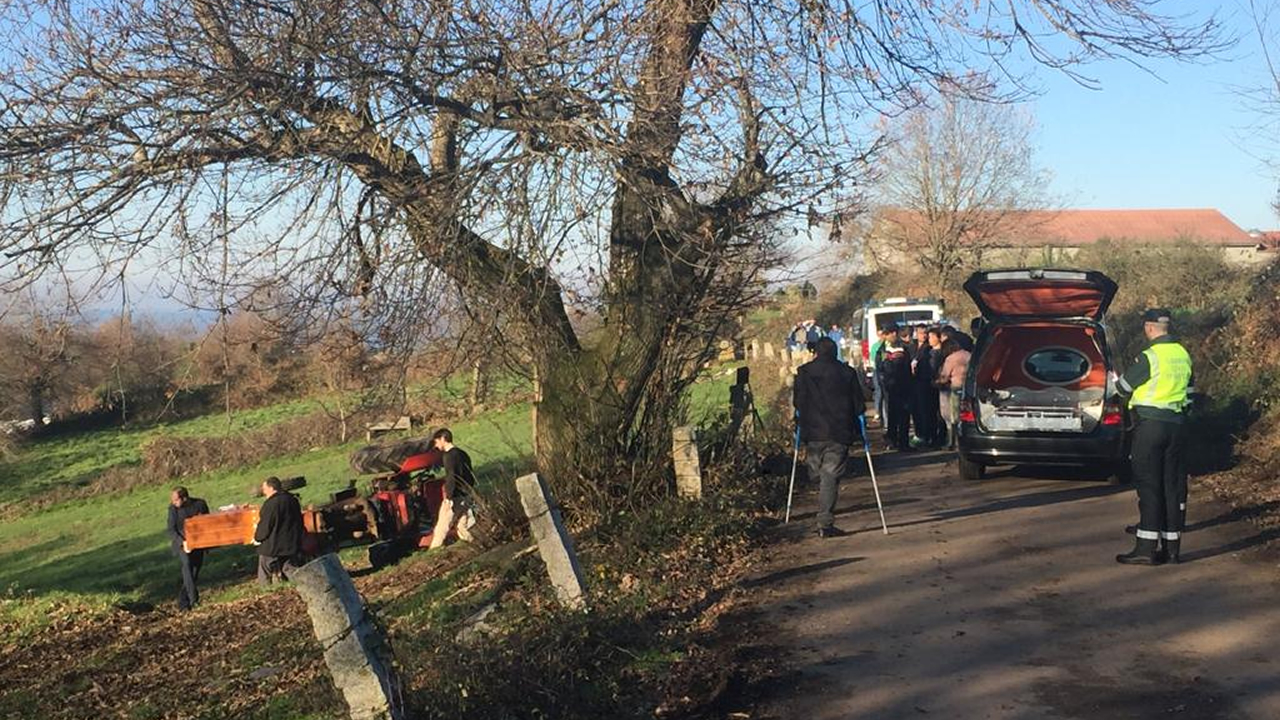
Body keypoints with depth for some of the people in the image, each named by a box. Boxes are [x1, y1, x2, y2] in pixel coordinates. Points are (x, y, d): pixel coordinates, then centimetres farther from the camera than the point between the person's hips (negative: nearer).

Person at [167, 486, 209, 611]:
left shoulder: (200, 504, -7)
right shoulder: (173, 508, -9)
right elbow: (171, 530, -9)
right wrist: (182, 542, -23)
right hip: (181, 542, -2)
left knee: (195, 572, 4)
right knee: (187, 564, -25)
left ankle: (183, 603, 19)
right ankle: (193, 598, -26)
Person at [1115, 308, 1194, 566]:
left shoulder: (1149, 357, -15)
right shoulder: (1183, 355, 10)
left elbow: (1123, 387, -5)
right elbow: (1190, 391, 17)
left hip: (1150, 424, -7)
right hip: (1177, 425, 7)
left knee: (1148, 485, -5)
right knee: (1174, 485, 9)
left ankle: (1147, 547, -6)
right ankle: (1172, 546, 13)